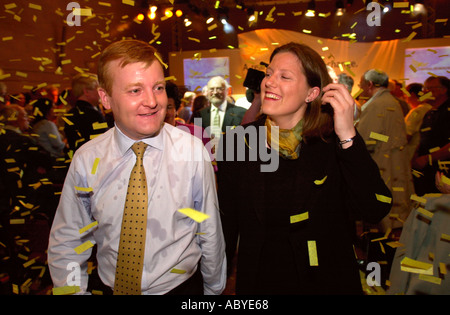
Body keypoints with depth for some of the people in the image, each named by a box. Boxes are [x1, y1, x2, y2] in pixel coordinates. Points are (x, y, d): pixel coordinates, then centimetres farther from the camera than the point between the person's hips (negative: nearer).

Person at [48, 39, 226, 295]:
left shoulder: (194, 151, -18)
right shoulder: (86, 160, -13)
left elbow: (210, 233, -10)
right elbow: (66, 245, -3)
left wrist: (214, 289, -1)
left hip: (183, 286, -1)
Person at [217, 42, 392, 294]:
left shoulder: (334, 141, -11)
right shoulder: (237, 143, -8)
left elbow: (376, 210, -21)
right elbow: (227, 223, -2)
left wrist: (348, 136, -27)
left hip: (328, 282, -1)